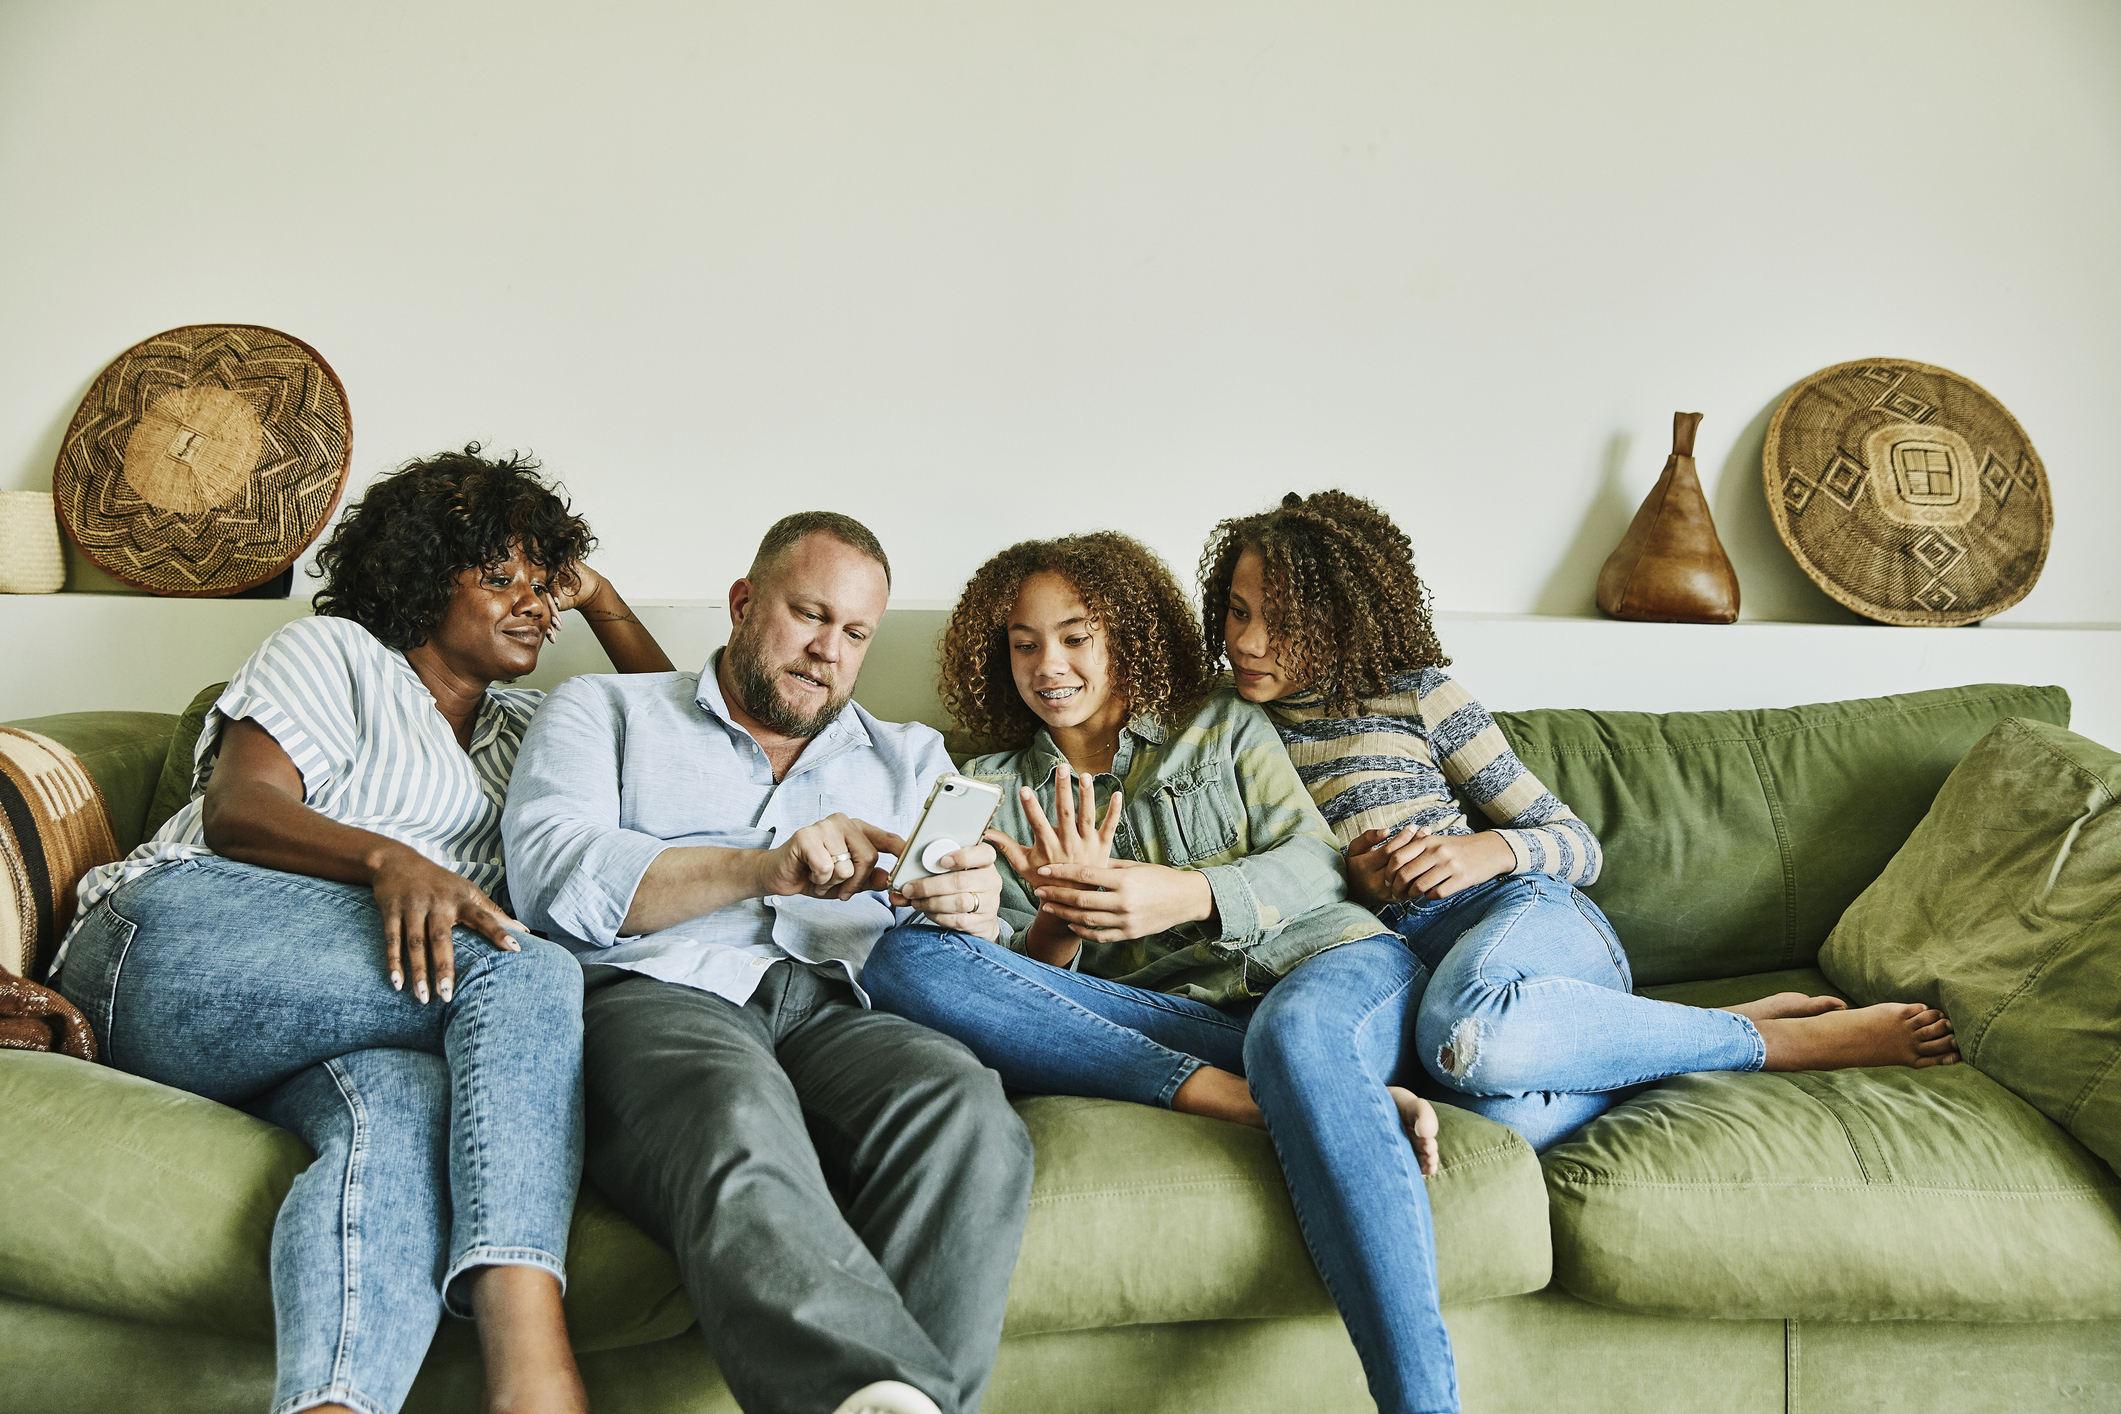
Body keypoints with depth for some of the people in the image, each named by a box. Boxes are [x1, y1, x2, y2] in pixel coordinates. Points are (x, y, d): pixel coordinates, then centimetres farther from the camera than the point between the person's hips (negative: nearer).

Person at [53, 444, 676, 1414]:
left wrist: (597, 597, 29)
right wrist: (388, 858, -22)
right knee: (529, 977, -31)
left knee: (402, 1104, -36)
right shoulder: (334, 652, 14)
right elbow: (235, 809, -2)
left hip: (298, 1031, 5)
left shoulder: (523, 726, 31)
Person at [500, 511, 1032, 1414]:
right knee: (738, 1122, -40)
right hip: (652, 998, -2)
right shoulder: (603, 712, 21)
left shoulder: (910, 759, 30)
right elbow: (554, 876, 1)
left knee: (967, 1109, -33)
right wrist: (762, 868, -12)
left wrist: (972, 912, -7)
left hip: (836, 1015, 3)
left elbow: (955, 965, 20)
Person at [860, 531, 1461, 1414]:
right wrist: (1058, 919, -14)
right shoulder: (996, 788, 19)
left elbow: (1314, 863, 5)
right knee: (904, 961, -23)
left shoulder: (1222, 725, 18)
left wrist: (1186, 894, -14)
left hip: (1323, 963, -1)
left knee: (1297, 1032, -42)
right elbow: (1023, 981, 10)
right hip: (1163, 1023, 2)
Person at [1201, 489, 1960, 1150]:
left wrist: (1488, 851, -13)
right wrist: (1349, 882, -5)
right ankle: (1735, 1026, -13)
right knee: (1509, 1121, -38)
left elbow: (1580, 846, 9)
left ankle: (1778, 1041, -20)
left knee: (1463, 1023, -42)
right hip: (1402, 966, 2)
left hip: (1524, 912, -1)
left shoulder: (1414, 693, 8)